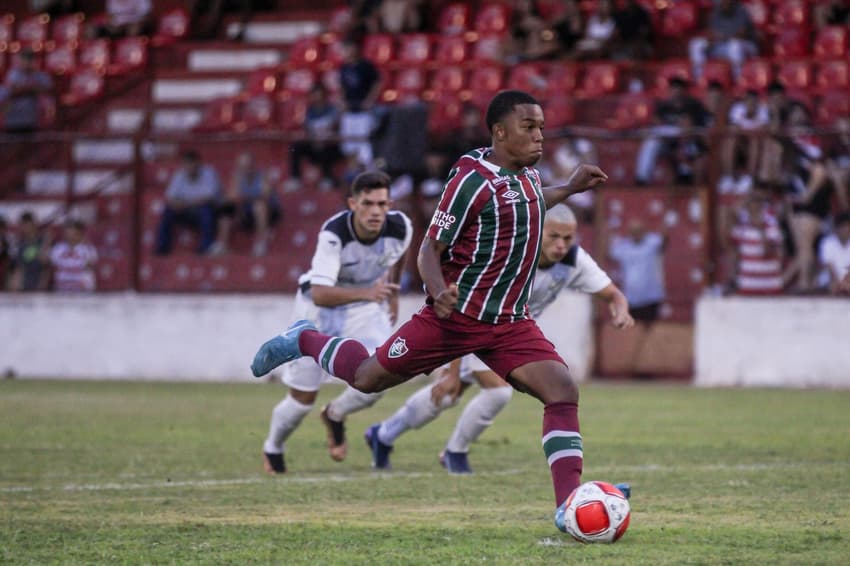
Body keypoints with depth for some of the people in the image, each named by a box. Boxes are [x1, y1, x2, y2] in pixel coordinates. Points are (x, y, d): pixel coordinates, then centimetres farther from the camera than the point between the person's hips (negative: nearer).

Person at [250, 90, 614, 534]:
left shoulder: (528, 175, 7)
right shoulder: (471, 180, -16)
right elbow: (430, 249, -15)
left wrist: (569, 189, 26)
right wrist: (439, 293, -34)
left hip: (510, 323, 6)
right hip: (456, 315, -6)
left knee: (562, 389, -15)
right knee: (369, 378, 7)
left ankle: (568, 505, -17)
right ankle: (304, 341, 38)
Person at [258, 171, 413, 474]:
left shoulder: (400, 228, -20)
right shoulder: (333, 233, -34)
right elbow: (319, 294, -43)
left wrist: (391, 295, 15)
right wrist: (364, 293, -57)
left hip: (367, 310, 3)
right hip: (320, 306, -3)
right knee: (302, 398, 2)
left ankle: (335, 415, 14)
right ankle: (273, 449, 34)